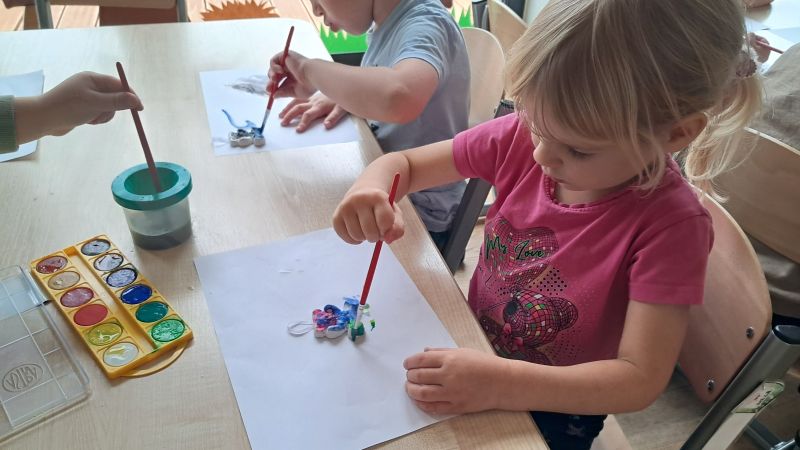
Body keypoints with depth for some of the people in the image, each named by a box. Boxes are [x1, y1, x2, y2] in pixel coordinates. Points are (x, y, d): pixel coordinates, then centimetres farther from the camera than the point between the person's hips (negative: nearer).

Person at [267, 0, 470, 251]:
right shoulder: (385, 22, 1)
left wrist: (309, 68, -30)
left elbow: (399, 99, -46)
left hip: (419, 217, -7)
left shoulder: (425, 23, -24)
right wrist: (342, 96, -4)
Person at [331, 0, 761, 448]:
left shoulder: (670, 223, -26)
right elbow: (401, 164, -6)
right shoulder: (524, 138, -17)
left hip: (551, 407, -3)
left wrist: (502, 384, -36)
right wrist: (370, 192, -29)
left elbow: (641, 378, -24)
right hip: (470, 352, 4)